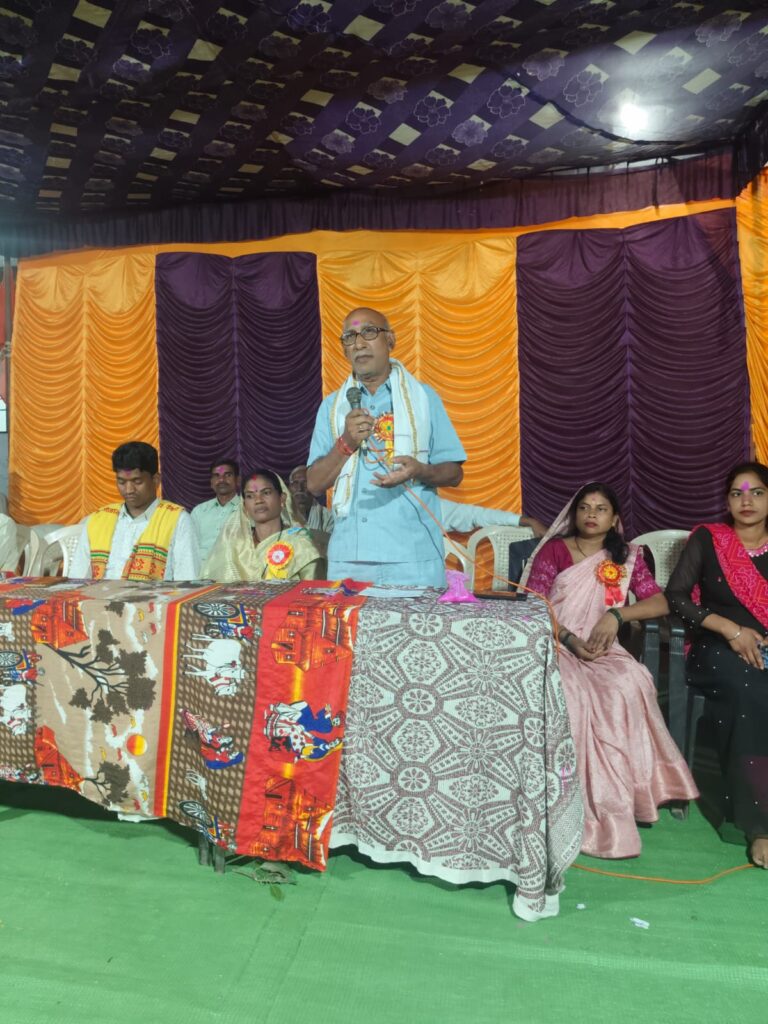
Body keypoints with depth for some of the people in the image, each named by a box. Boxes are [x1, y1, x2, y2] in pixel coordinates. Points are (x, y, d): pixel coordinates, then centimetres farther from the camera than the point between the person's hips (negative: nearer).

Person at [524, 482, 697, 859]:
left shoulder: (627, 556, 14)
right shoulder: (554, 549, 7)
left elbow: (660, 603, 4)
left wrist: (616, 615, -13)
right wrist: (568, 638, -17)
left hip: (602, 647, 2)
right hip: (554, 643, -2)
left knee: (625, 688, -31)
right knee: (570, 693, -34)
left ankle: (616, 797, -19)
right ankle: (578, 803, -22)